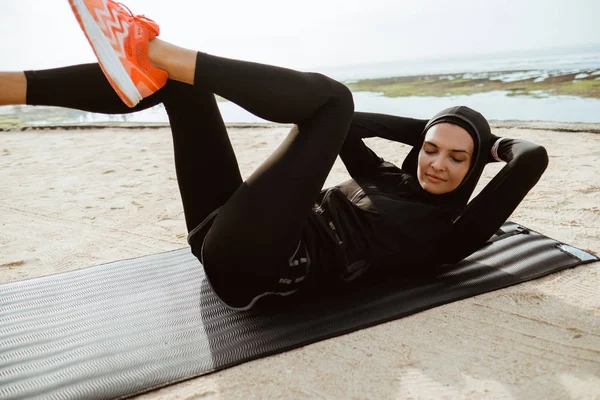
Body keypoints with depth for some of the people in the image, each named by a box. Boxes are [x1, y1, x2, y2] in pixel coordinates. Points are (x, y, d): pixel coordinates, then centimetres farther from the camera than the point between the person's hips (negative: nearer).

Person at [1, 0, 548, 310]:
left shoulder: (450, 235, 4)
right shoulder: (388, 178, 23)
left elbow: (533, 159, -4)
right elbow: (350, 125, 27)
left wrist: (488, 142, 17)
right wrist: (425, 129, 28)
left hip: (253, 265, -7)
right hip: (220, 236, 7)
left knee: (332, 96, -15)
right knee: (176, 77, 4)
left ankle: (150, 48, -18)